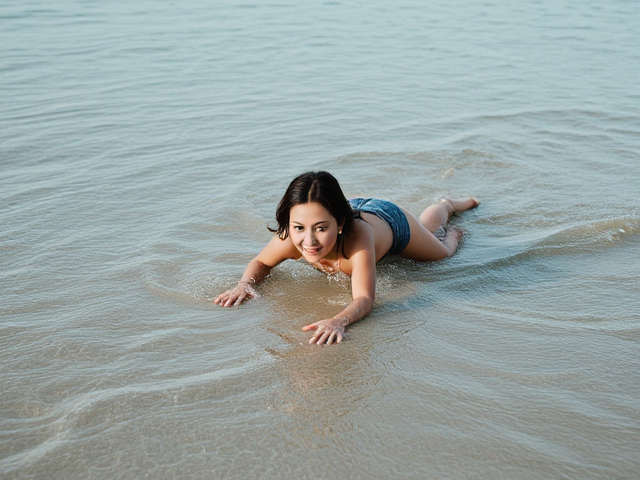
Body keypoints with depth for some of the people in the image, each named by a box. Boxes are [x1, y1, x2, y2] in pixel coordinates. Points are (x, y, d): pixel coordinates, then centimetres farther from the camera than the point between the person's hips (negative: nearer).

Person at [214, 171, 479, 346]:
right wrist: (245, 283, -41)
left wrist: (339, 321, -77)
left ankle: (448, 205, 61)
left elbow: (364, 299, -57)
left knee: (441, 251, 29)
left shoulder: (357, 236, -54)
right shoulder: (289, 238, -42)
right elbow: (261, 262, -21)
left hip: (389, 219, -2)